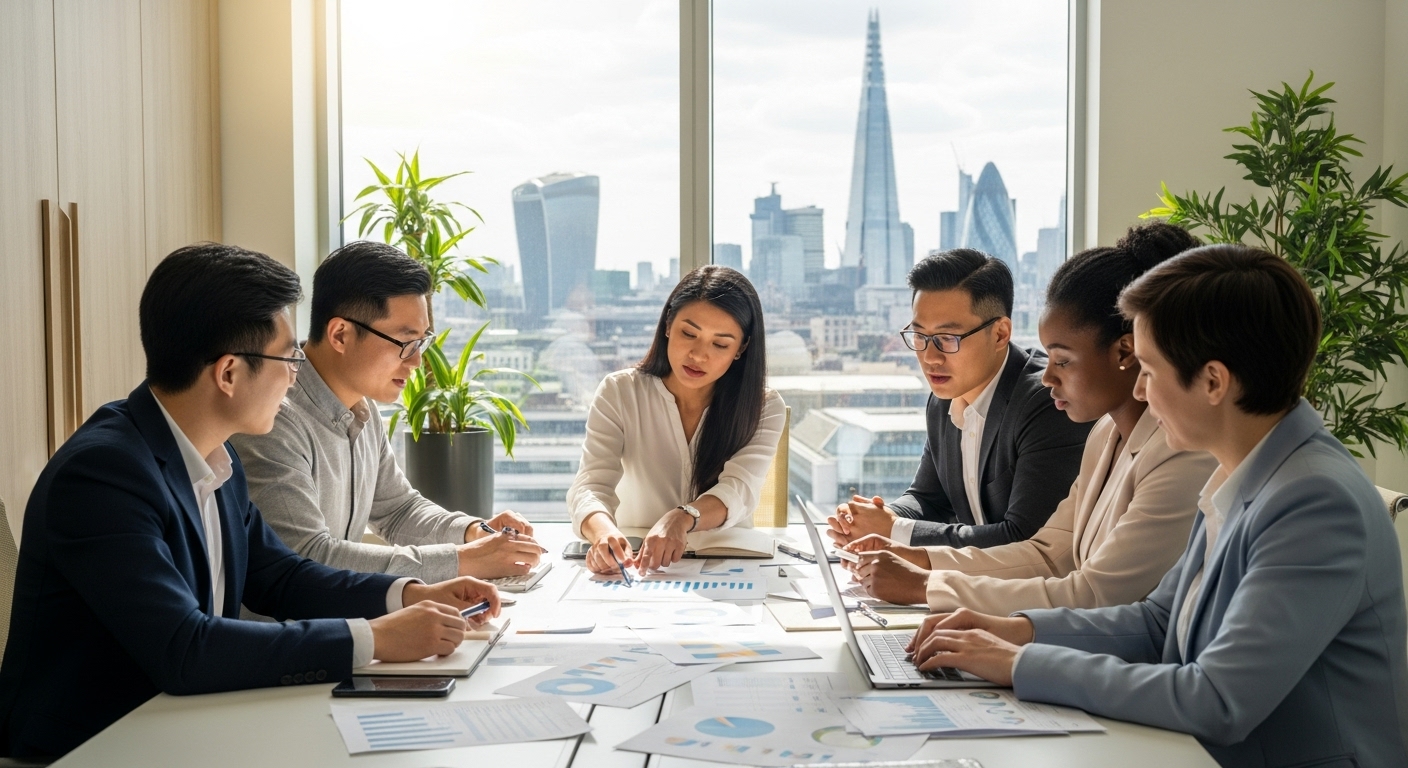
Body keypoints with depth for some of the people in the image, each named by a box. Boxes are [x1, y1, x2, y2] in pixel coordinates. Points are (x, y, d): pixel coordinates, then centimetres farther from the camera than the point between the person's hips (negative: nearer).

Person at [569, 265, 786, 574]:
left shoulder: (764, 409, -2)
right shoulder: (619, 393, -2)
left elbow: (737, 491, -18)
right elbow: (591, 487, -14)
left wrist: (681, 519, -39)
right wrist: (604, 533, -36)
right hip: (634, 564, 0)